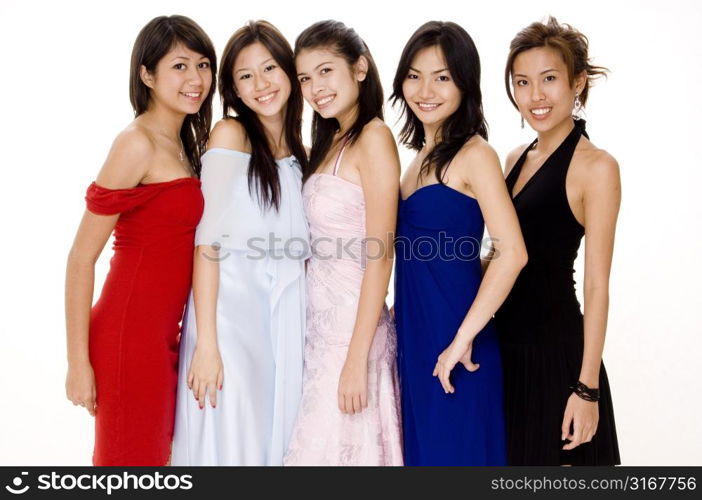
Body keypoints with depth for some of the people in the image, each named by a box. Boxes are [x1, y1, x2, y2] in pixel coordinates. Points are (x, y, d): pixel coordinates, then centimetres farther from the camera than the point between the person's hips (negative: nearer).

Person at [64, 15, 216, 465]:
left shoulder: (183, 145, 12)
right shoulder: (138, 143, -13)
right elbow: (81, 258, -15)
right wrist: (79, 362, -14)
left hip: (165, 338, 8)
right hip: (130, 335, -8)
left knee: (158, 456, 17)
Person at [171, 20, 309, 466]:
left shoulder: (301, 154, 14)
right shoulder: (231, 134, -2)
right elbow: (208, 242, -9)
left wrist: (305, 331, 7)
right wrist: (206, 342, -16)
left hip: (287, 322, 5)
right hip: (229, 310, -5)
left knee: (276, 443, 7)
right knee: (230, 445, -4)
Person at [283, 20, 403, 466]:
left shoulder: (374, 137, -12)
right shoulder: (330, 140, 12)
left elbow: (380, 256, -17)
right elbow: (322, 247, 10)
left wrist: (357, 359, -18)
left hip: (352, 325, -8)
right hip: (319, 324, 8)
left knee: (336, 448, 1)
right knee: (316, 444, 14)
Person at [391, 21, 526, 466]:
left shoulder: (474, 154, -12)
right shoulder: (423, 154, 12)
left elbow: (513, 253, -22)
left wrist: (463, 339, -21)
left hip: (452, 346, -8)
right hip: (413, 337, 8)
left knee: (454, 452, 3)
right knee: (421, 449, 17)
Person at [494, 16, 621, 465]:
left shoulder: (595, 167, -11)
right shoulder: (517, 159, 9)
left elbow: (597, 286, -14)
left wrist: (587, 388, -16)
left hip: (557, 349, -7)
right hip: (508, 345, 7)